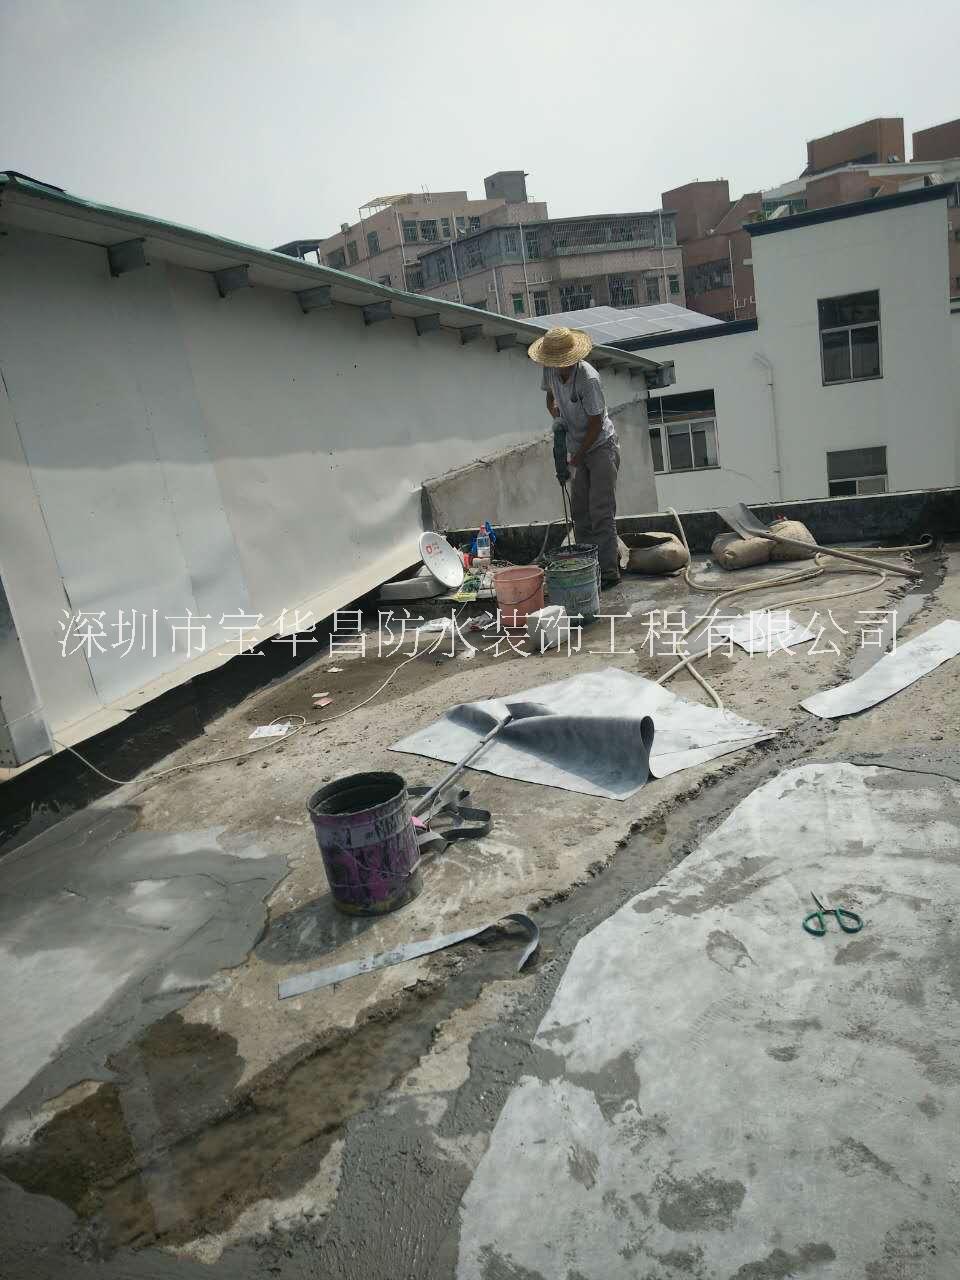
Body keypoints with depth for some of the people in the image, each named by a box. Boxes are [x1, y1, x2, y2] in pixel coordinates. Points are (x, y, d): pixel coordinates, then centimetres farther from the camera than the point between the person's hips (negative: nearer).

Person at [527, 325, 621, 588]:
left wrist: (578, 456, -15)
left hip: (601, 447, -8)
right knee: (580, 511, 11)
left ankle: (609, 572, -5)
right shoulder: (551, 371, -4)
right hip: (580, 449, 8)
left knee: (601, 513, -10)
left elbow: (596, 422, -21)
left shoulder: (588, 378, -26)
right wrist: (555, 413, -3)